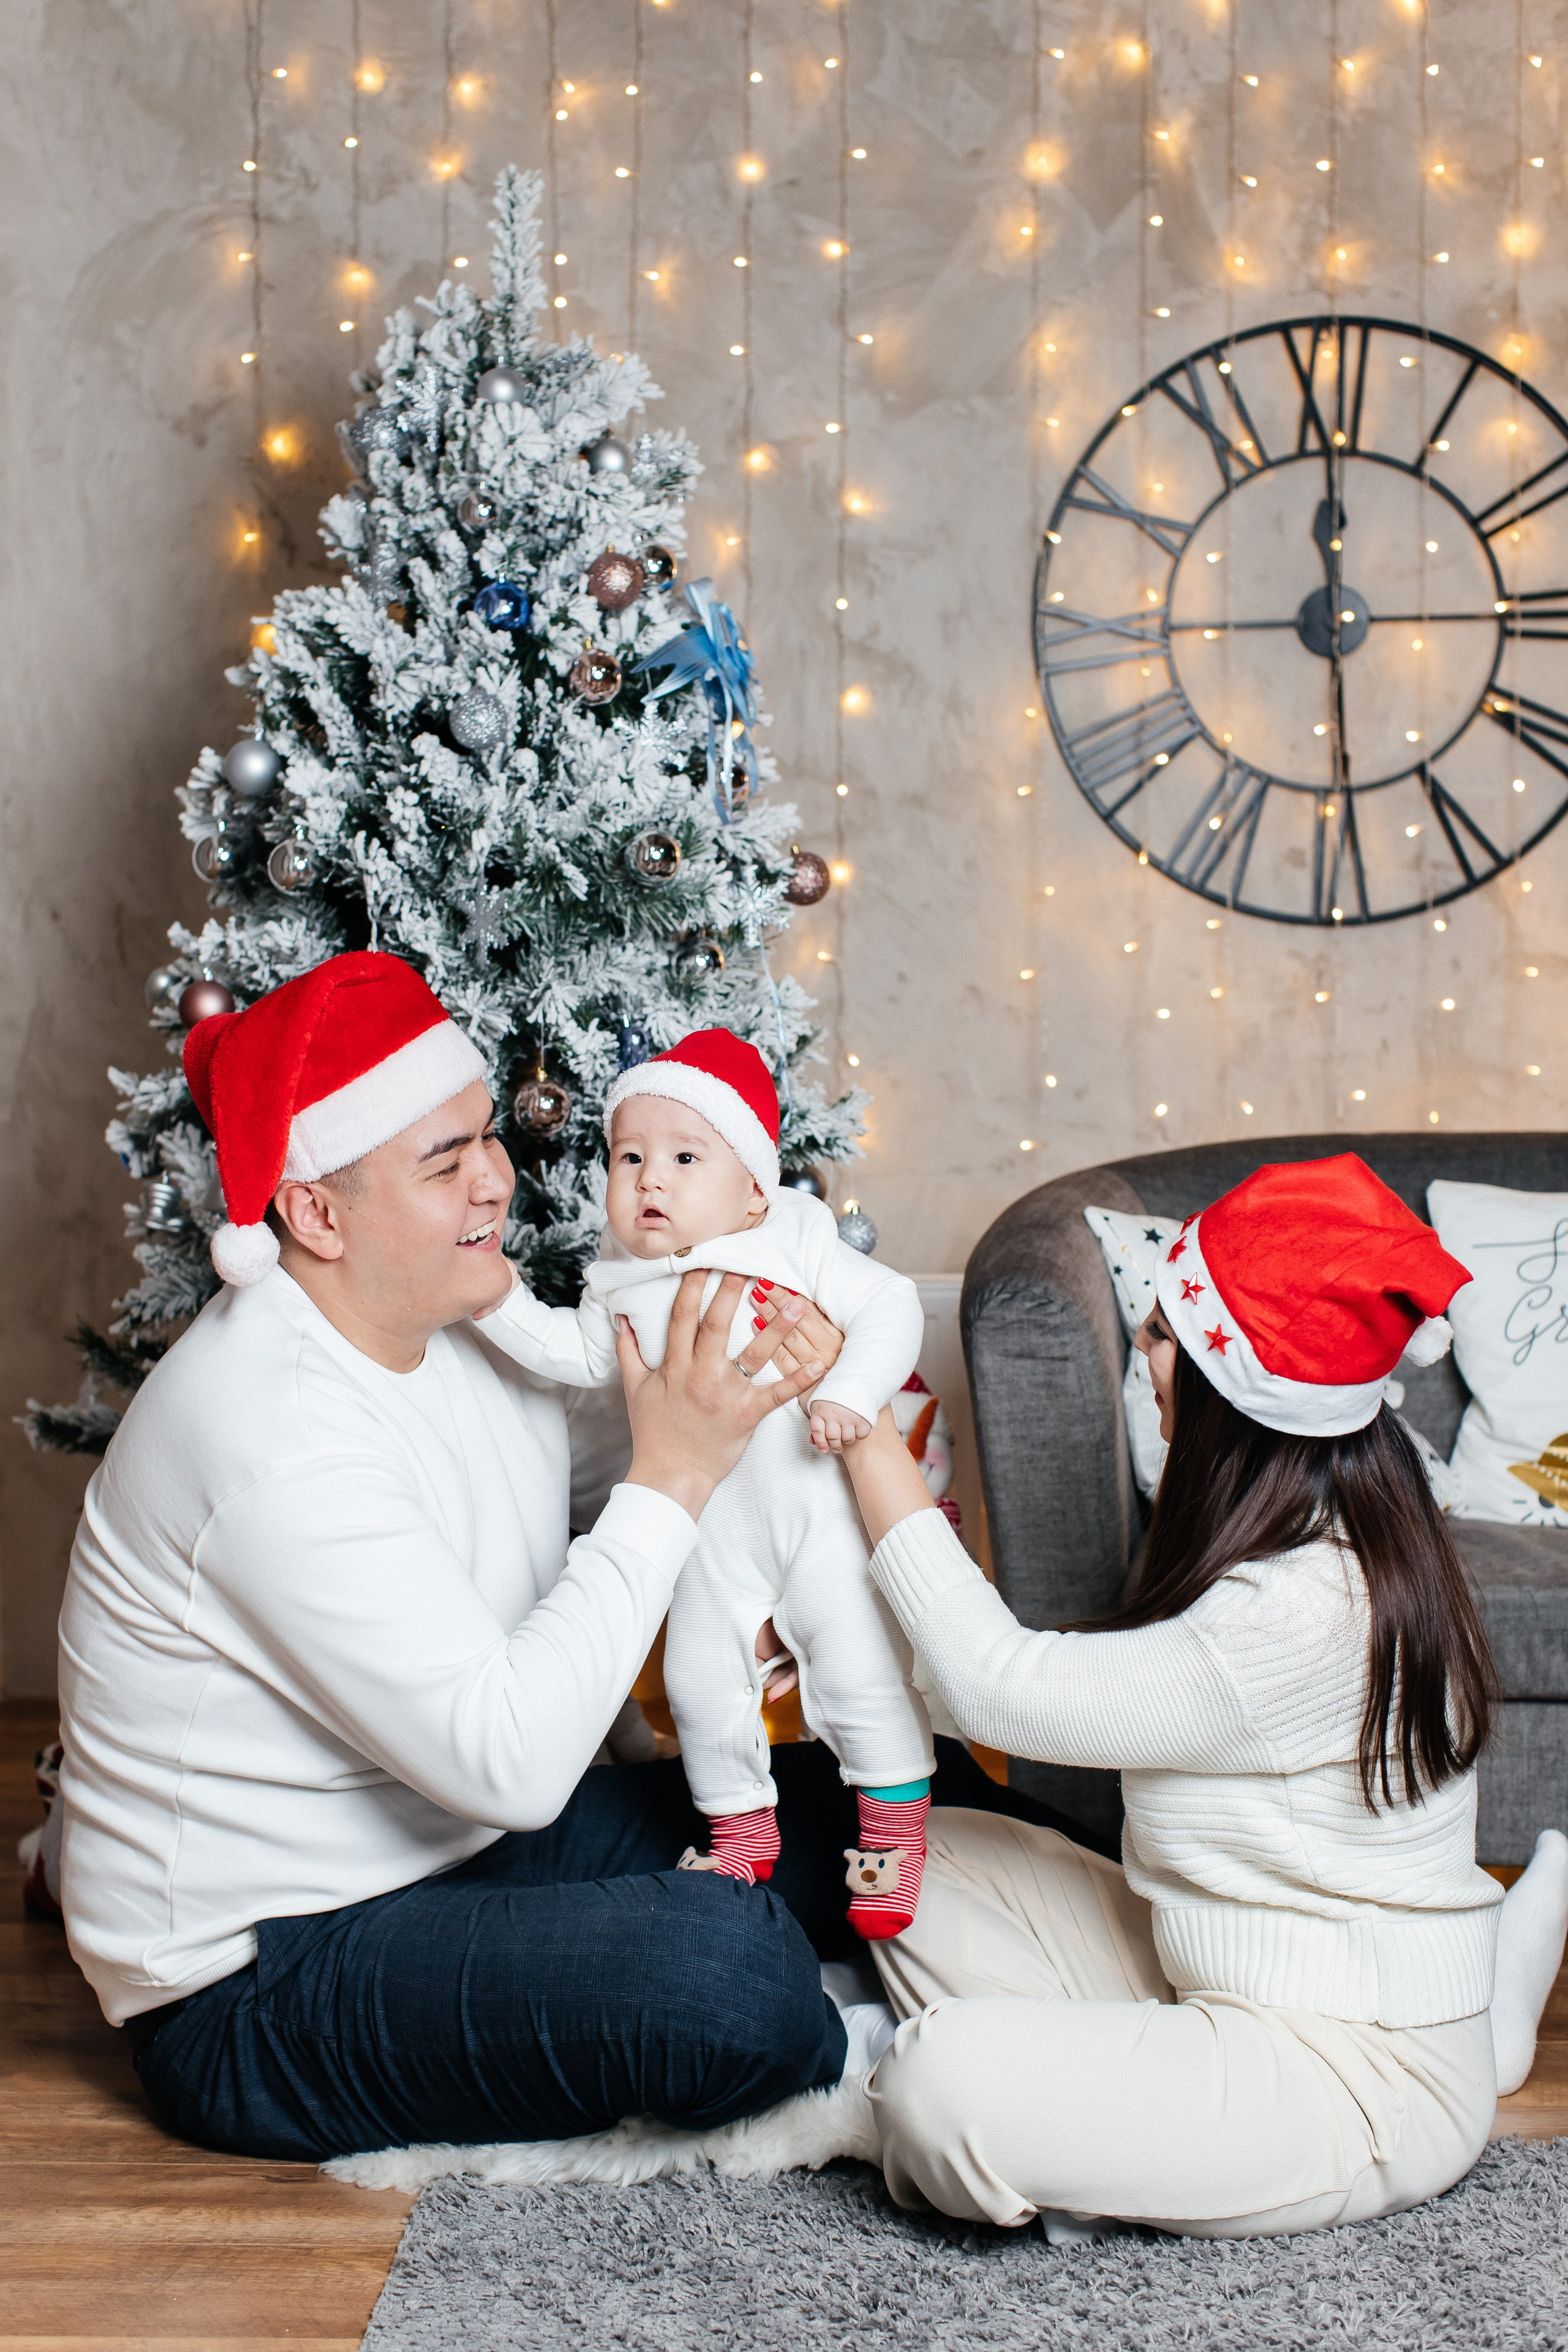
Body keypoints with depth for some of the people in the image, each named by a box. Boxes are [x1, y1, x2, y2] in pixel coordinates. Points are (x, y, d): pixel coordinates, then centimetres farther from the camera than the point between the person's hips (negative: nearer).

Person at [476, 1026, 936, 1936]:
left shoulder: (798, 1246, -12)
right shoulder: (626, 1282, 2)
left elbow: (891, 1306, -14)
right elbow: (576, 1352, 7)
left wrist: (849, 1392, -29)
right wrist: (498, 1298, -5)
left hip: (822, 1513, -5)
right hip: (710, 1531, 5)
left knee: (863, 1673, -3)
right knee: (701, 1683, 12)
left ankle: (896, 1827, 19)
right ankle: (742, 1831, 34)